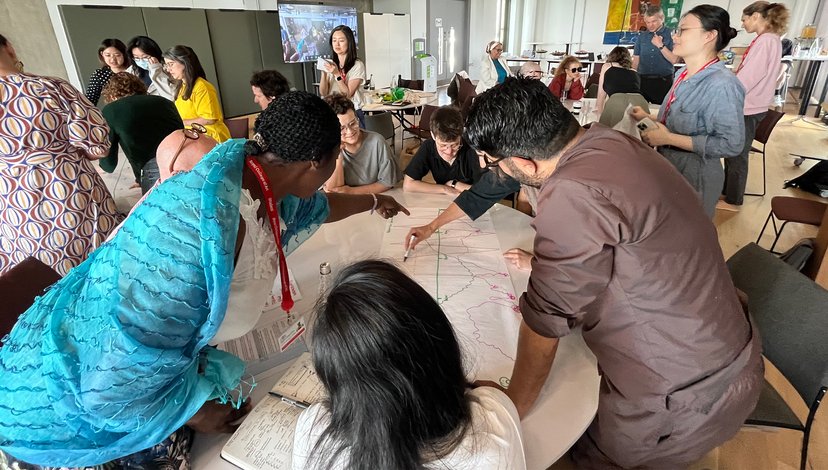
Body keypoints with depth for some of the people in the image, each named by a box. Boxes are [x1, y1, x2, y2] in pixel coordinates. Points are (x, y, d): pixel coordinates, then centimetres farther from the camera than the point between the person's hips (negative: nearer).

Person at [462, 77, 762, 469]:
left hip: (683, 399, -7)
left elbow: (544, 322, -22)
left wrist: (509, 410, -7)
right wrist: (547, 264, 27)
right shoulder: (610, 142, -4)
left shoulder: (573, 197, -33)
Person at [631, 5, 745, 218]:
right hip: (668, 169, 8)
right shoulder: (683, 74, 4)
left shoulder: (722, 85, -23)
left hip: (694, 177, -8)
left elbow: (731, 144, -25)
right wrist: (648, 119, 2)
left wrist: (669, 138, -26)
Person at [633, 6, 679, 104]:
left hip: (663, 81, -2)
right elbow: (636, 60, 11)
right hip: (643, 80, 3)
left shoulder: (671, 35, 1)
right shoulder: (642, 36, 10)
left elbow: (674, 60, -7)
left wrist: (661, 45, -12)